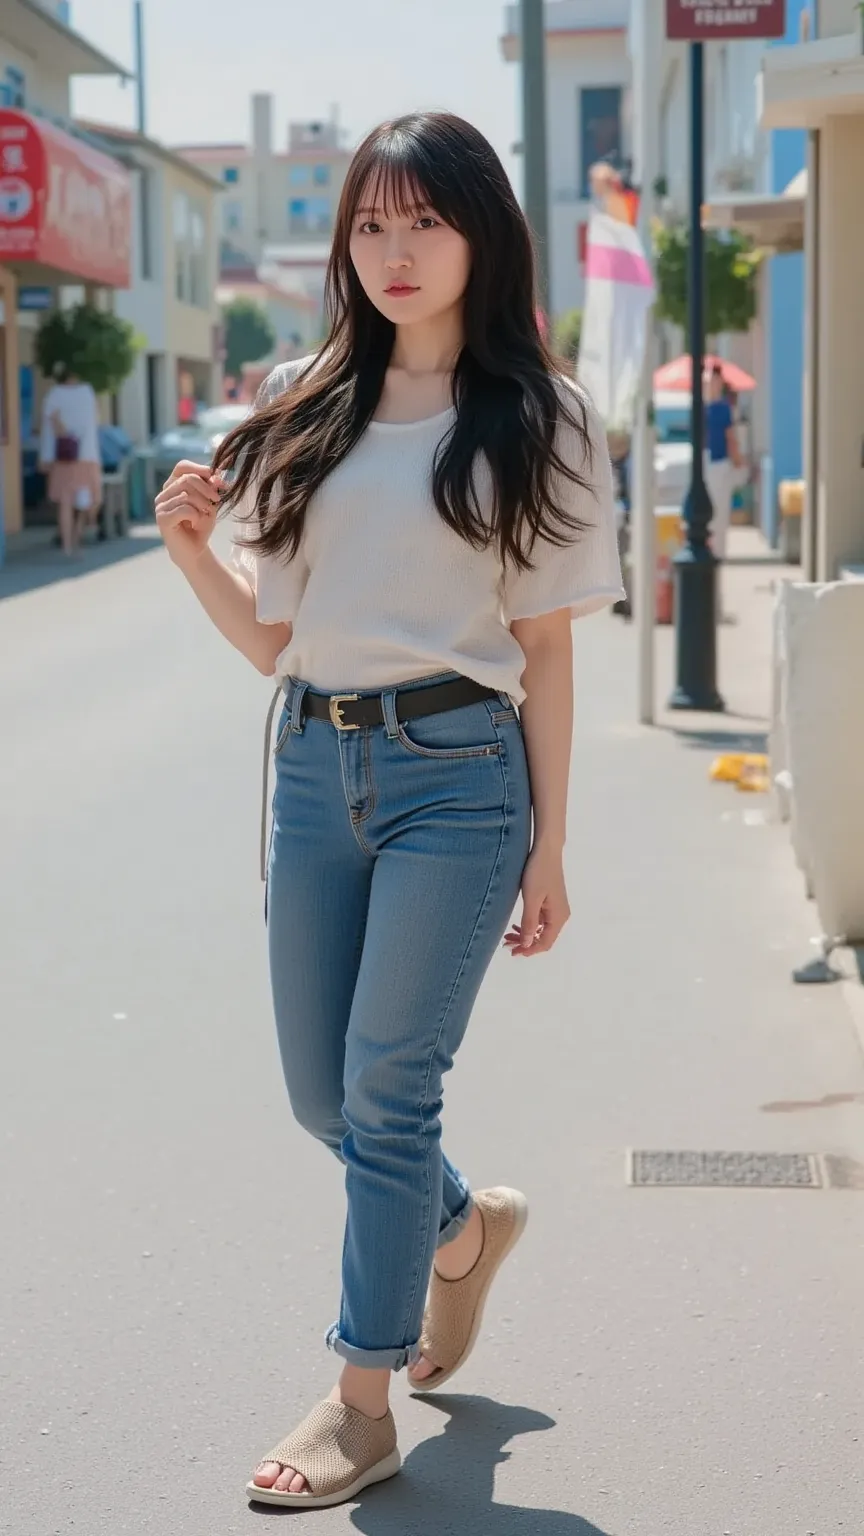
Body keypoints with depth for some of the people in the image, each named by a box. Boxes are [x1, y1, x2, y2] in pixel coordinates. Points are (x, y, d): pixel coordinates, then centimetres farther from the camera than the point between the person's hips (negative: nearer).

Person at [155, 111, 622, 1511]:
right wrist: (191, 550, -9)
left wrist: (546, 851, -2)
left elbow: (544, 650, -1)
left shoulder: (538, 420, -1)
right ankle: (467, 1226, 43)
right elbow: (271, 637, 10)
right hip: (314, 764, 5)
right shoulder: (302, 408, 7)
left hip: (456, 774, -4)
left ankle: (364, 1403, 14)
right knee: (322, 1095, 12)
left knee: (385, 1088, -2)